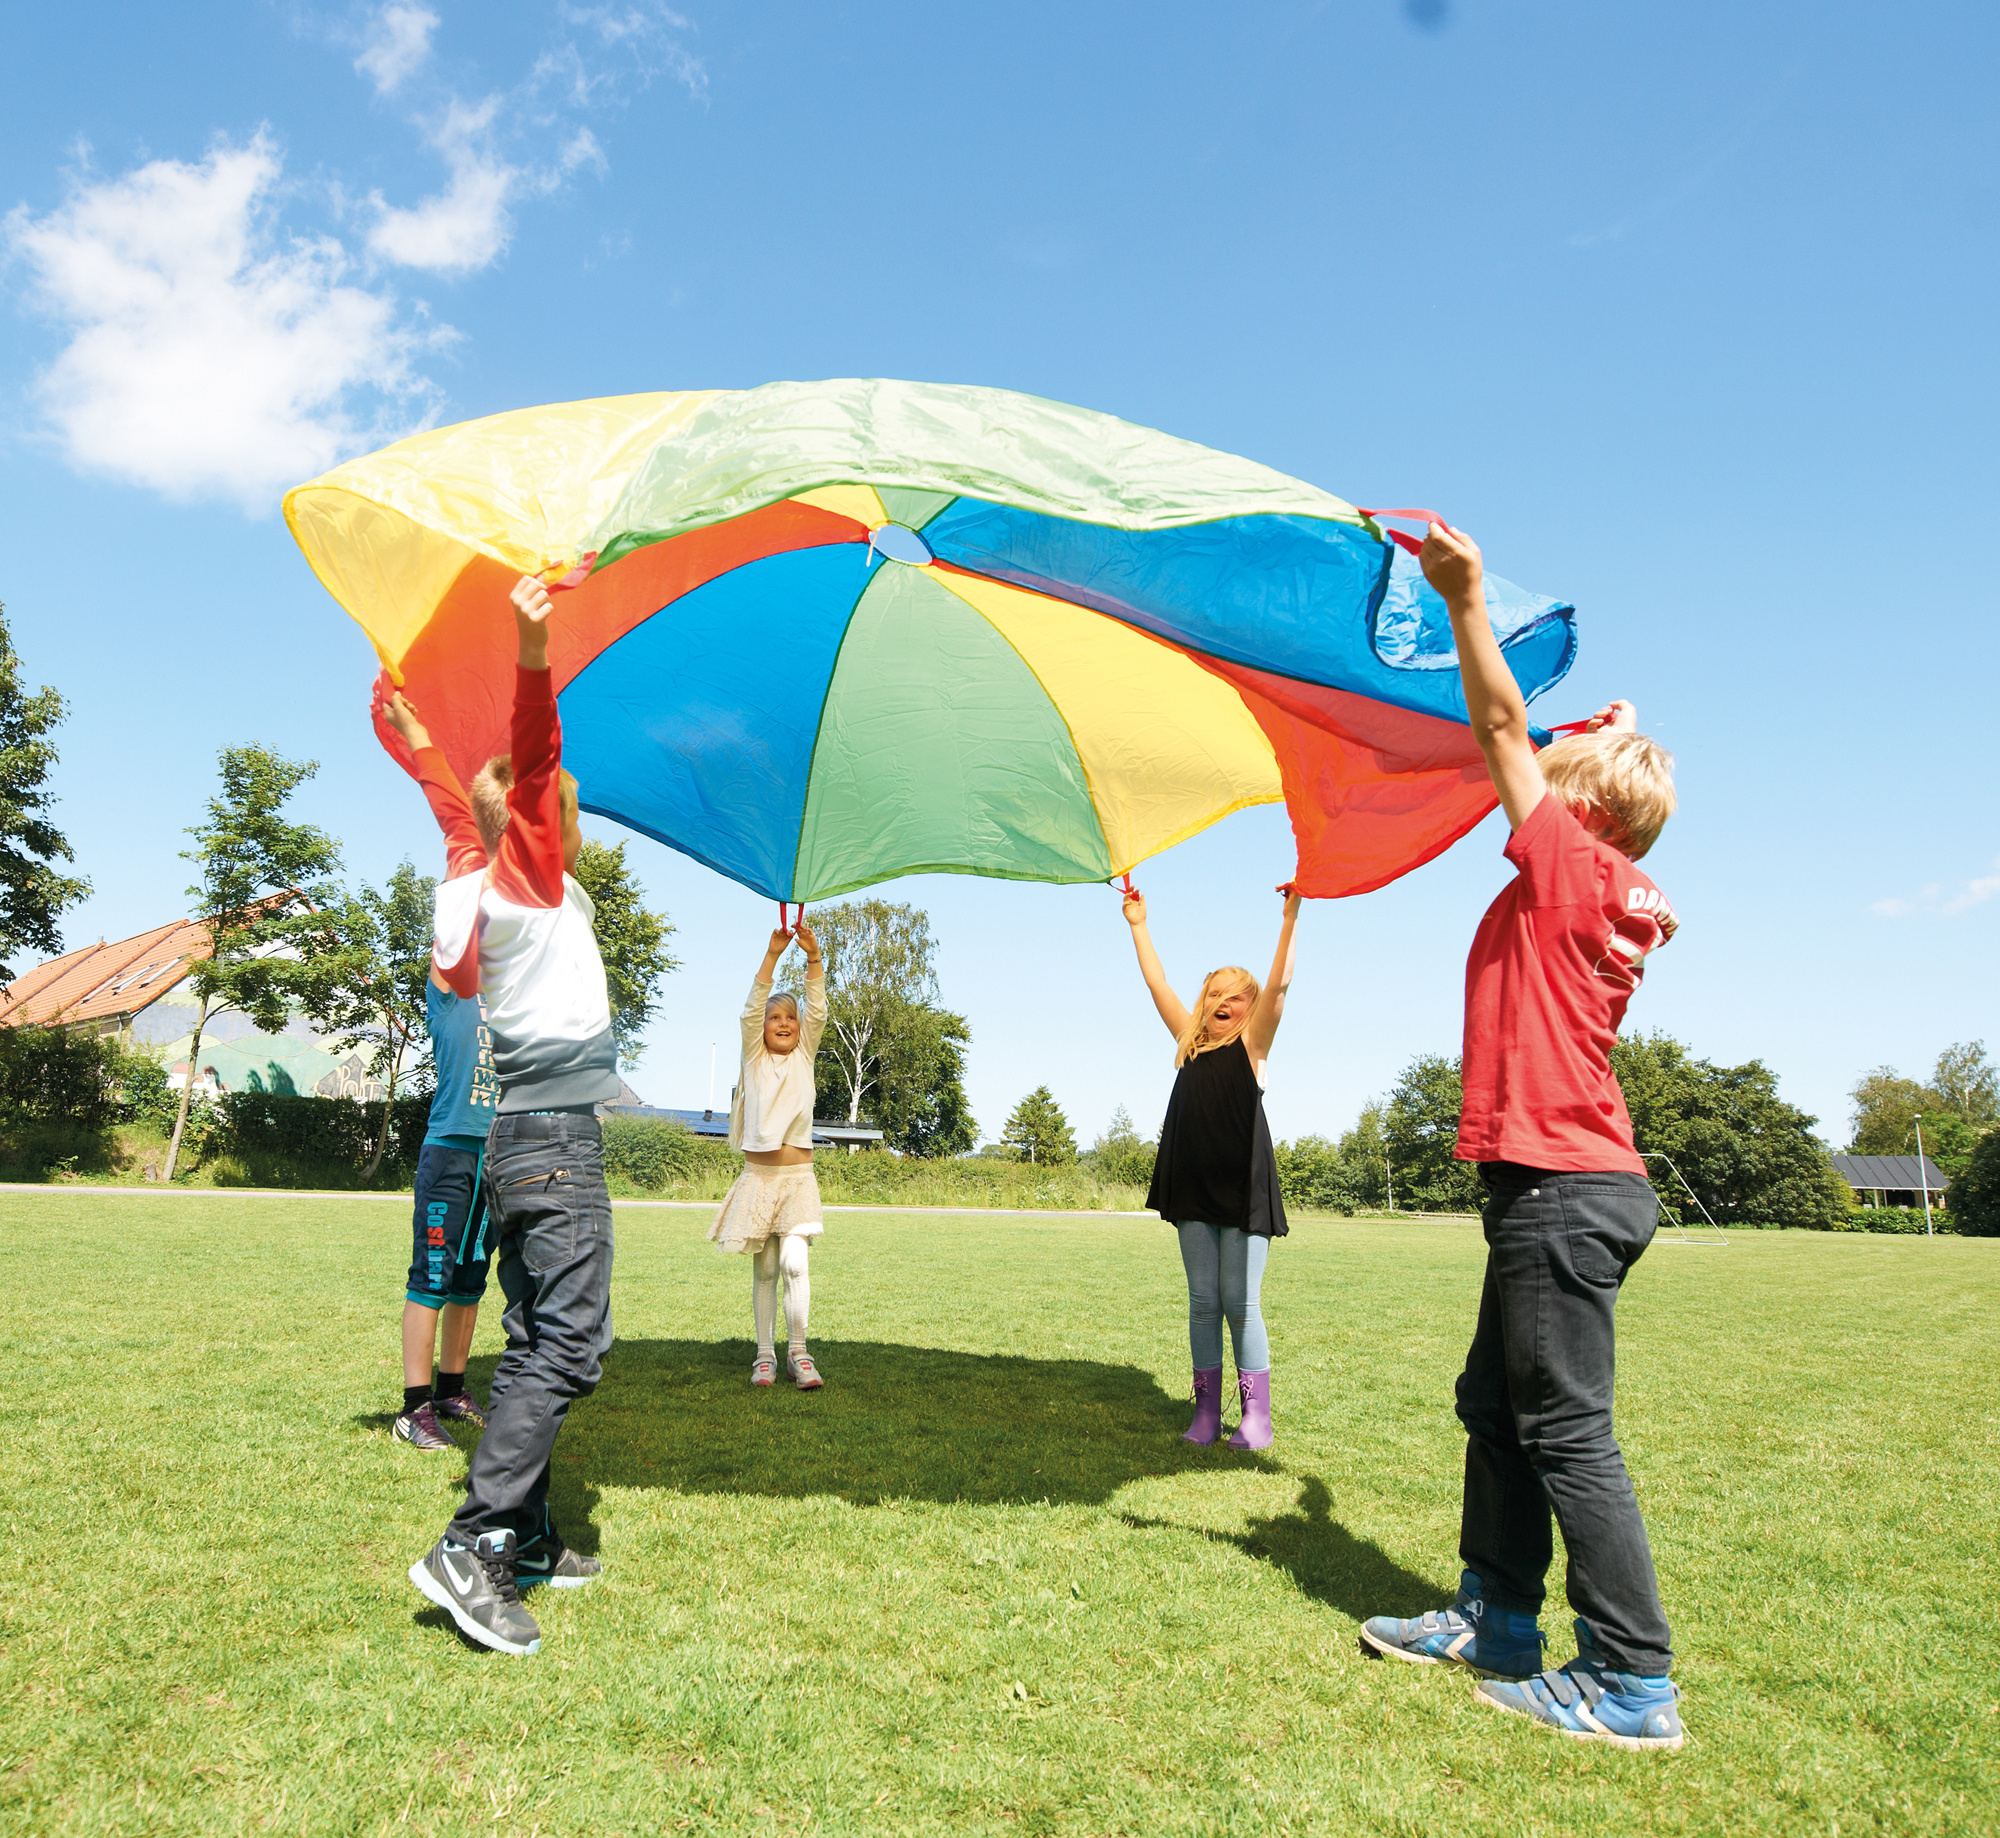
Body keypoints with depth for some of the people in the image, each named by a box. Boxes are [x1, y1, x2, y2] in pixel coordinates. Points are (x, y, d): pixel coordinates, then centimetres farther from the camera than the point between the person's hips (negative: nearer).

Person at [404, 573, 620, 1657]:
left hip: (525, 1139, 9)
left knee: (537, 1344, 11)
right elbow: (532, 765, -20)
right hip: (556, 1136, -9)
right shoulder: (524, 873, -5)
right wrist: (532, 649, -33)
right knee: (568, 1343, -12)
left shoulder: (501, 893, 16)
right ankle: (471, 1546, -14)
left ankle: (526, 1537, 18)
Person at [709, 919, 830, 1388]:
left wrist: (813, 955, -17)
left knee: (794, 1263, -14)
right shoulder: (754, 1057, 6)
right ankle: (765, 1354, 17)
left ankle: (798, 1352, -3)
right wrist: (772, 954, -18)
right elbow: (752, 1008, -7)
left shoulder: (804, 1055, 9)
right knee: (763, 1270, 6)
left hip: (798, 1178, 0)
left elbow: (817, 1010, -5)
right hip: (758, 1177, 0)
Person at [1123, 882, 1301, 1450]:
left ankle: (1256, 1417, 6)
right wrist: (1138, 926, 15)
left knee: (1241, 1303, -3)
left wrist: (1290, 917, -17)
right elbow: (1157, 984, 16)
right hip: (1193, 1187, 4)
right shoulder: (1190, 1040, 13)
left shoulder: (1252, 1044, 2)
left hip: (1243, 1188, -4)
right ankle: (1206, 1412, 14)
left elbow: (1279, 984, -10)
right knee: (1203, 1302, 7)